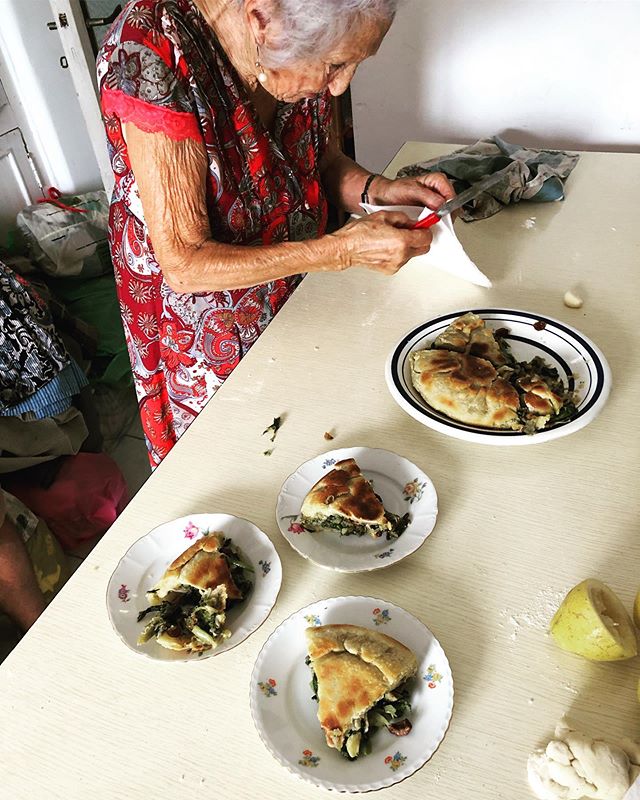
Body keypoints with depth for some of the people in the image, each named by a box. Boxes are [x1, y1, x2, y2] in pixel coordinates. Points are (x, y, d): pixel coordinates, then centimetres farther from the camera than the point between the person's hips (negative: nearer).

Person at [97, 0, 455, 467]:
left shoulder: (305, 41, -11)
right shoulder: (151, 54, -29)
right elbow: (184, 264, -29)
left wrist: (377, 191, -16)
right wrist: (343, 250, -32)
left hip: (298, 291, 6)